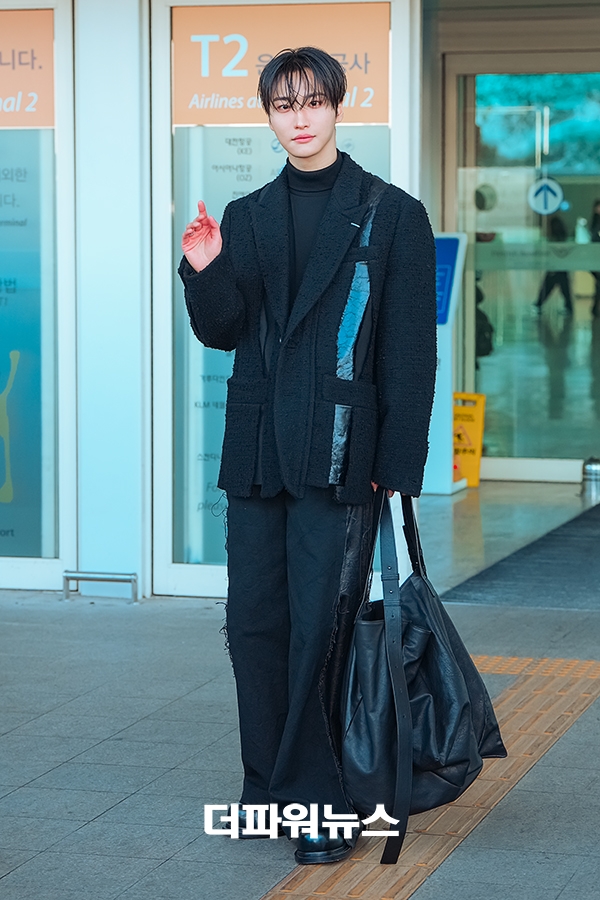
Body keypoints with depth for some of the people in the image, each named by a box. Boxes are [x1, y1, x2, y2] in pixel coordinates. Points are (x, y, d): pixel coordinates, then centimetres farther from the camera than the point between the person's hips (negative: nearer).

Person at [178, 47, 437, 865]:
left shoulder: (393, 215, 0)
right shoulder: (245, 219, 13)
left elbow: (411, 353, -3)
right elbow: (223, 334, 15)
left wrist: (398, 468, -8)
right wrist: (205, 274, -5)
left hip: (339, 456, -5)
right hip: (257, 456, 5)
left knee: (318, 631, -5)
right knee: (254, 625, 7)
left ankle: (318, 804, 3)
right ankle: (272, 784, 19)